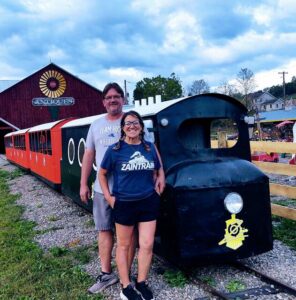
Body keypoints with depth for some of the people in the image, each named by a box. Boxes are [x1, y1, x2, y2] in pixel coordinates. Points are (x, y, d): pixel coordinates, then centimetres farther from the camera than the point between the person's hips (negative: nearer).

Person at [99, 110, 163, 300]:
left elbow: (159, 170, 17)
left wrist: (157, 188, 6)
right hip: (124, 204, -3)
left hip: (149, 202, 3)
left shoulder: (150, 147, 2)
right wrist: (108, 197, -5)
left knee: (147, 245, 7)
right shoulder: (115, 150, -8)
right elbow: (102, 174, 2)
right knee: (124, 246, 10)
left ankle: (142, 282, 27)